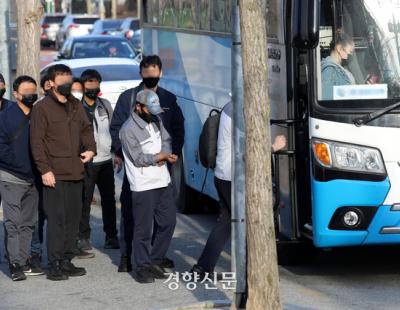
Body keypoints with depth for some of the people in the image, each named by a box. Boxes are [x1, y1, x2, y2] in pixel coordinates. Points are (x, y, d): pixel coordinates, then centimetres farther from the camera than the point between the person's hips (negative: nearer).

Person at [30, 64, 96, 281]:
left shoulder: (76, 106, 15)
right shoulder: (42, 108, -5)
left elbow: (86, 129, 22)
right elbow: (37, 141, -8)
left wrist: (90, 149, 2)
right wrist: (45, 169, -14)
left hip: (76, 172, 7)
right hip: (55, 174, -7)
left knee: (73, 217, 9)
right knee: (56, 218, -8)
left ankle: (66, 261, 18)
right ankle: (54, 265, -3)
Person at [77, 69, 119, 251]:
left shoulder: (105, 105, 11)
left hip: (105, 159, 4)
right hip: (86, 161, -4)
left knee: (109, 200, 7)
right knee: (85, 201, -2)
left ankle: (111, 236, 15)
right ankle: (83, 237, 5)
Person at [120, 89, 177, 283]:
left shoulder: (156, 121, 9)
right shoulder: (128, 130, -14)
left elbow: (166, 139, 14)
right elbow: (139, 158, -17)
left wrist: (163, 155, -7)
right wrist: (162, 156, -9)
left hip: (163, 182, 8)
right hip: (143, 186, -8)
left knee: (168, 222, 9)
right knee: (143, 229, -3)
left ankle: (155, 262, 21)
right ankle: (142, 268, 8)